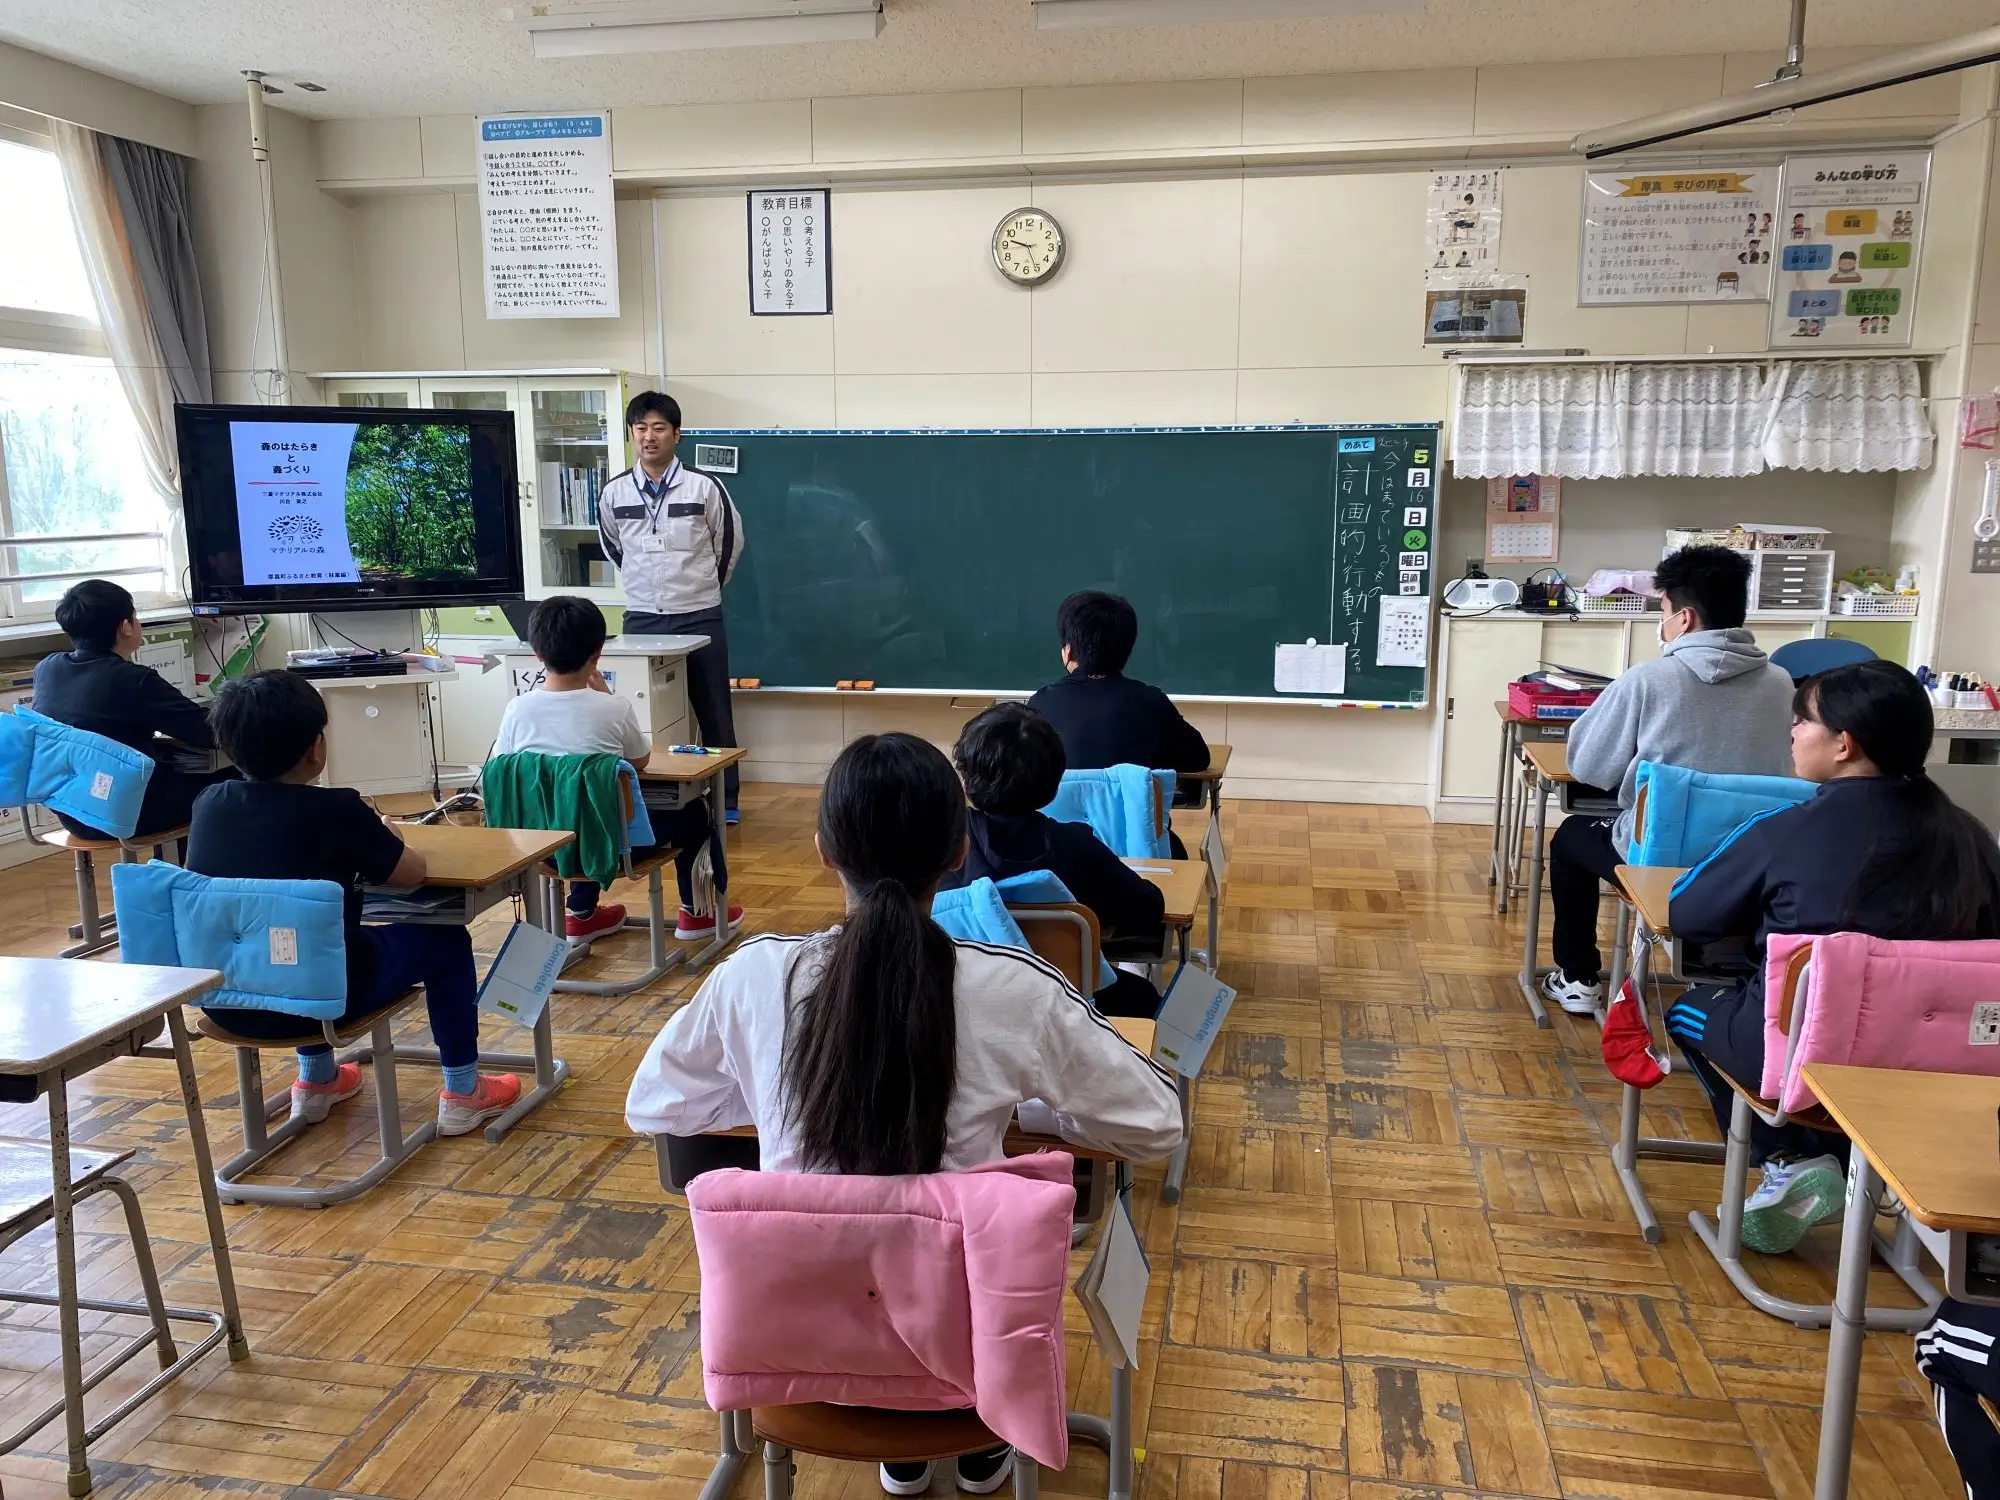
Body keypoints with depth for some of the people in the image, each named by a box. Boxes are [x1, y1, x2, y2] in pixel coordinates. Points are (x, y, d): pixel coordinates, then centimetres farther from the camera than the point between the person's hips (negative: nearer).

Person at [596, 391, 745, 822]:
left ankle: (725, 800, 17)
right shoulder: (614, 492, 0)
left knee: (713, 712, 6)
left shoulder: (704, 487, -8)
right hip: (640, 620, 2)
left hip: (699, 618, -2)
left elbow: (731, 542, 7)